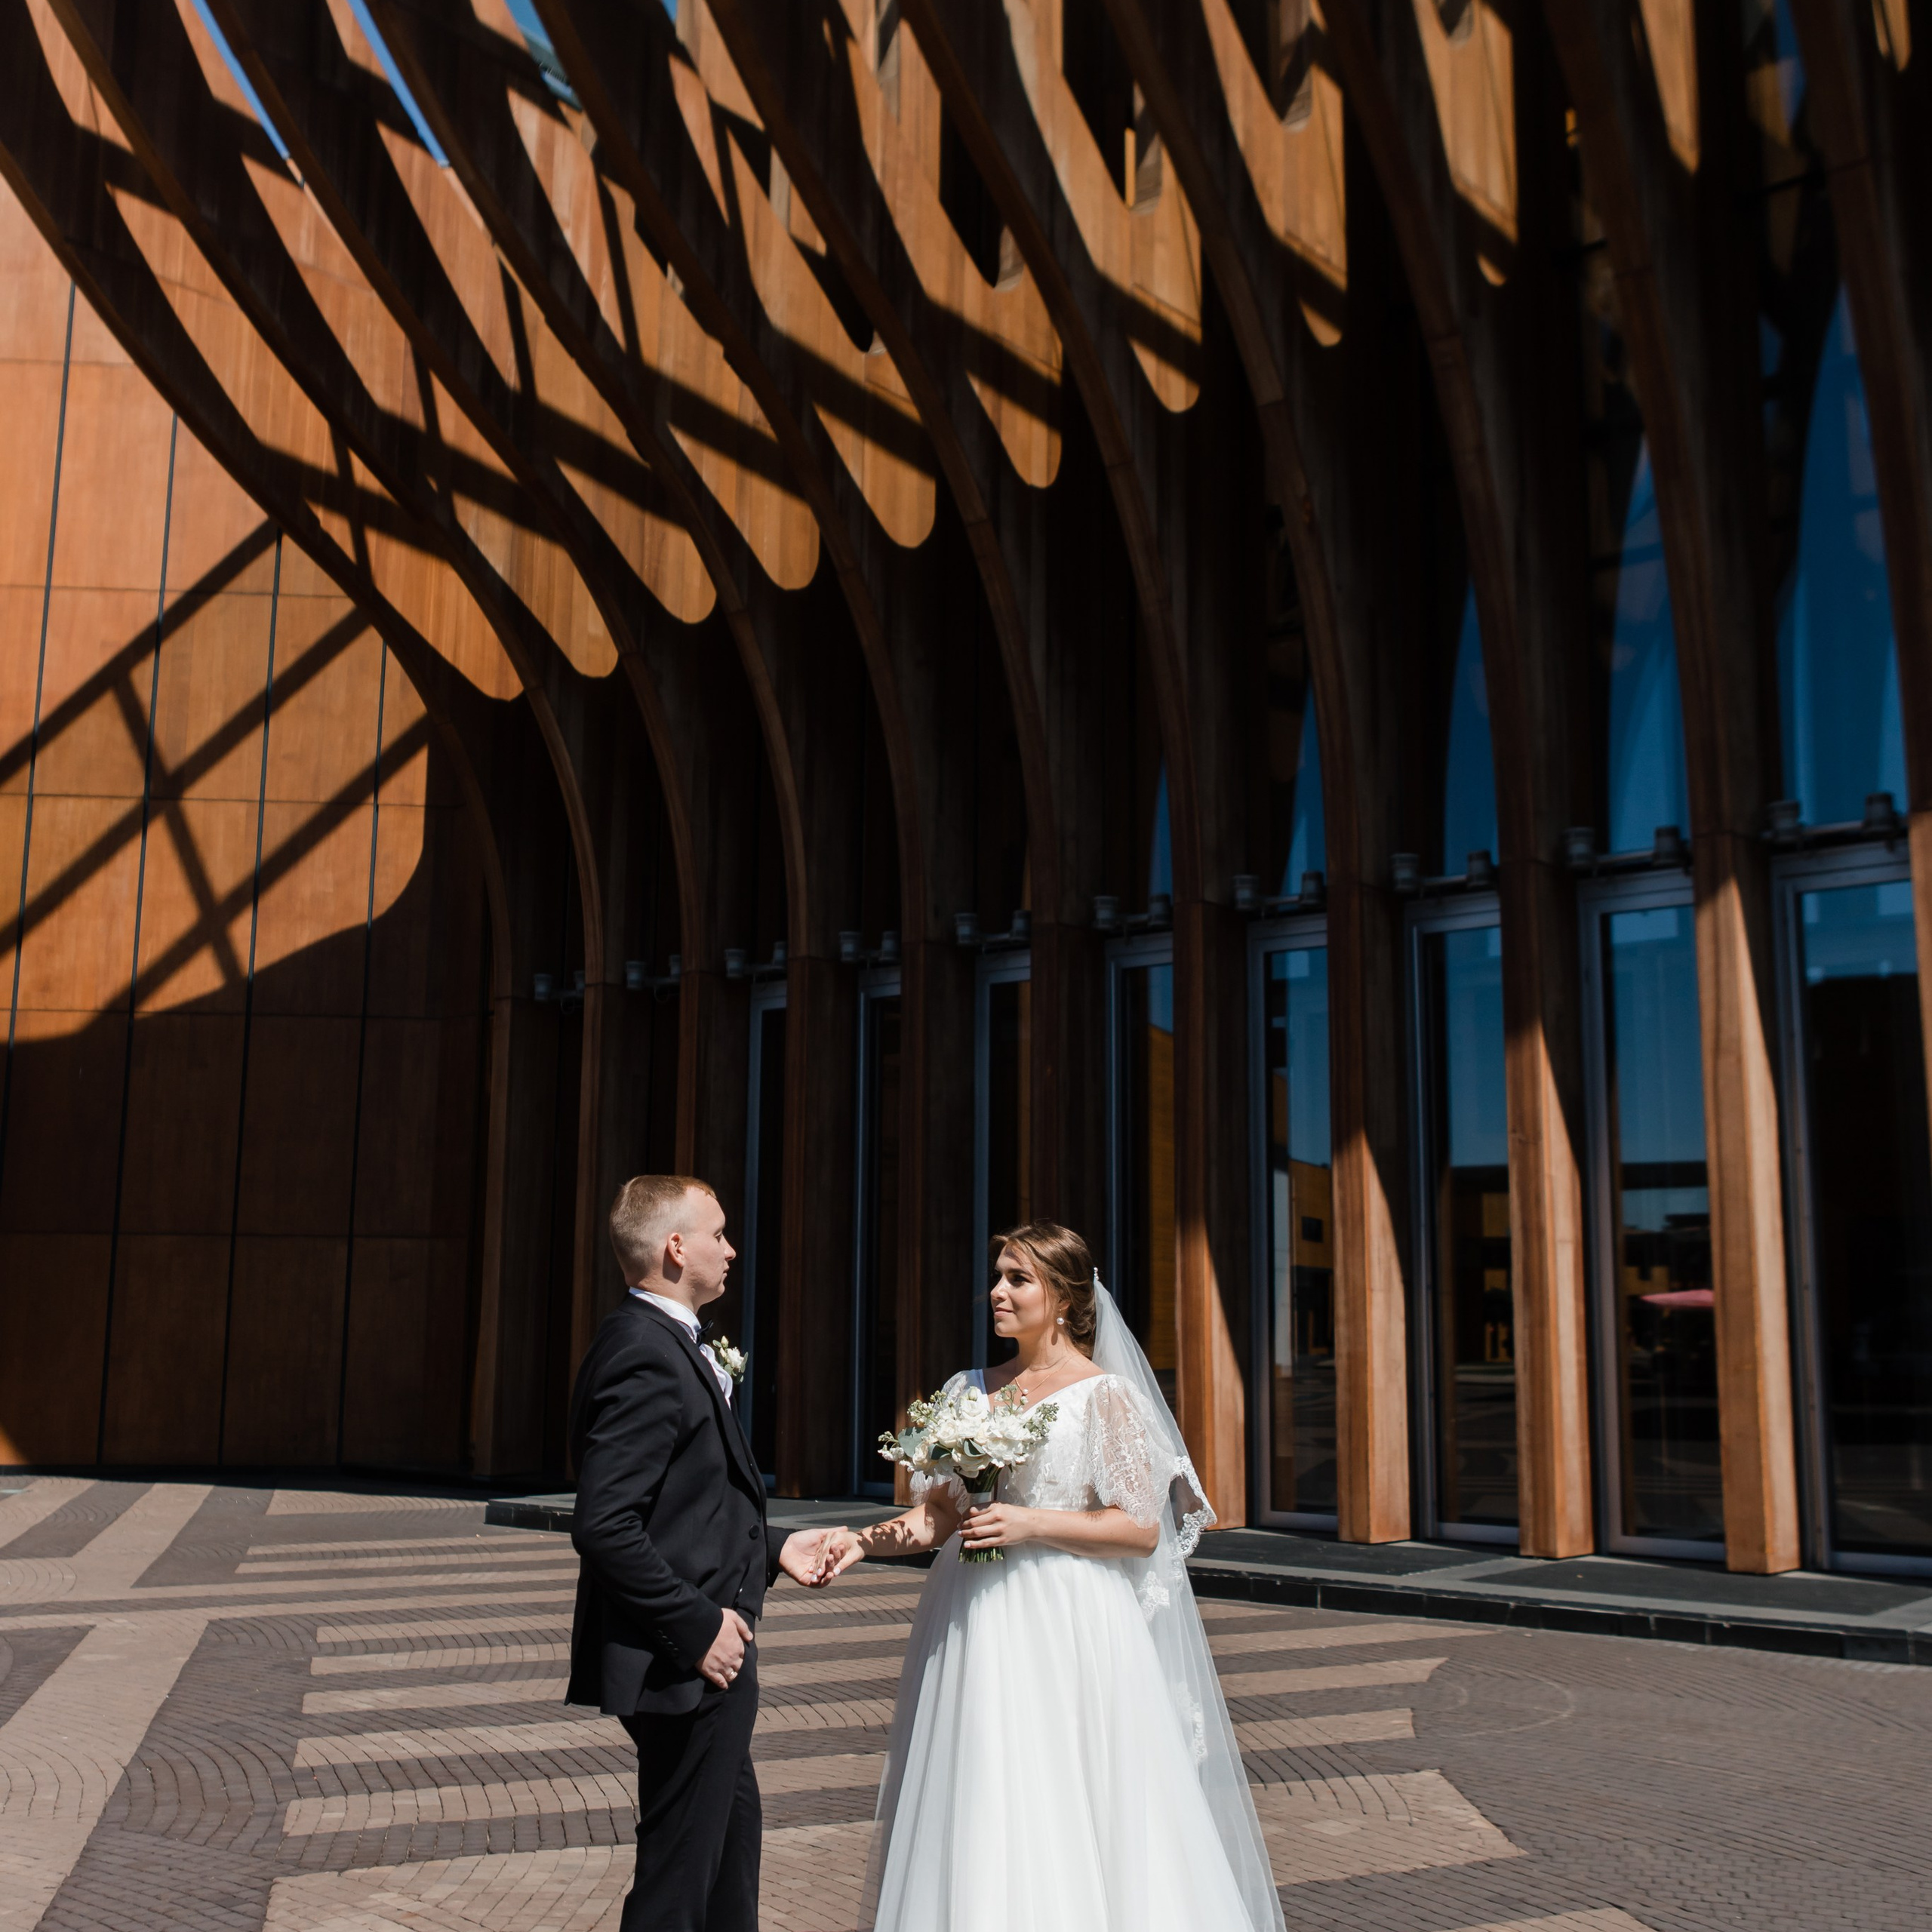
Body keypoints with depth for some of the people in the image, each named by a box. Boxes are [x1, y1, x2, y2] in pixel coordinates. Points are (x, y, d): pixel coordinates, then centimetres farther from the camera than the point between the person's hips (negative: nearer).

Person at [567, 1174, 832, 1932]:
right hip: (687, 1665, -11)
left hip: (708, 1656, 11)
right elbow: (604, 1524, -28)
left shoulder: (664, 1344, 10)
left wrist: (772, 1549, 13)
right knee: (680, 1870, 4)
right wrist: (696, 1626, -23)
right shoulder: (646, 1356, -22)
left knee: (734, 1825, 25)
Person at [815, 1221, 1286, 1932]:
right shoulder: (972, 1391, 10)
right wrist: (868, 1541, -8)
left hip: (1070, 1630, -5)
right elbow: (939, 1513, 10)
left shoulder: (1105, 1394, -4)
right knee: (978, 1827, 6)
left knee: (1065, 1816, -2)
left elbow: (1142, 1528, -8)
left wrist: (1031, 1526, -16)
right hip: (978, 1632, 5)